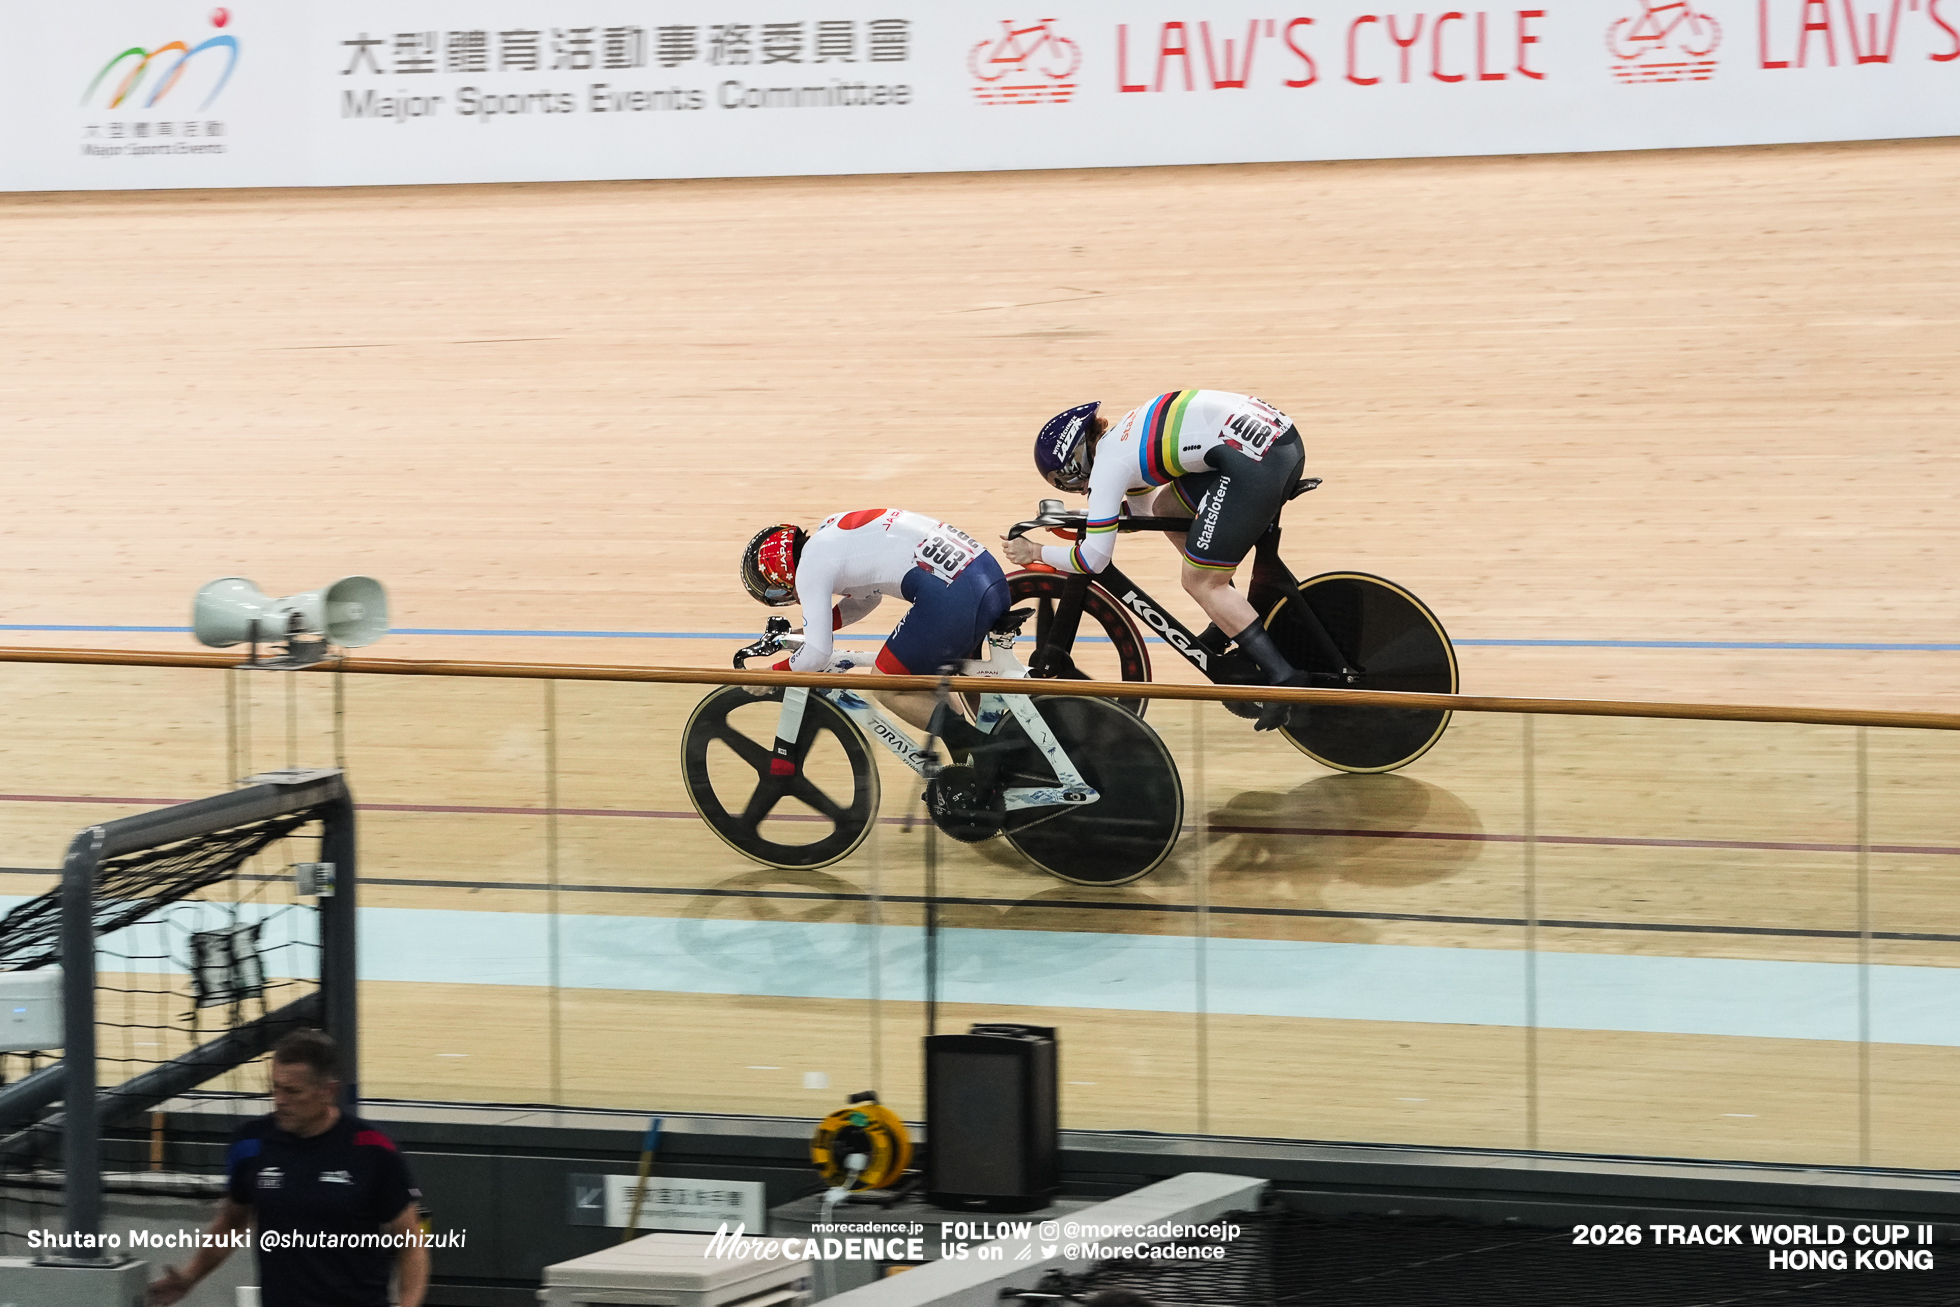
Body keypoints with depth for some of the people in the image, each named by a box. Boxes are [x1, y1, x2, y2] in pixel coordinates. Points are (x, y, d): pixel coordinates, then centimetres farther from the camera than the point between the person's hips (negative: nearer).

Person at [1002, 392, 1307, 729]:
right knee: (1167, 509, 24)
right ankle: (1229, 623, 26)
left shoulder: (1106, 465, 0)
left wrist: (1036, 552, 14)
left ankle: (1284, 679, -9)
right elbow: (1145, 512, 42)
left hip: (1254, 459, -9)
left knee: (1199, 582, 1)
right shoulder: (1122, 436, 26)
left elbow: (1093, 559, 0)